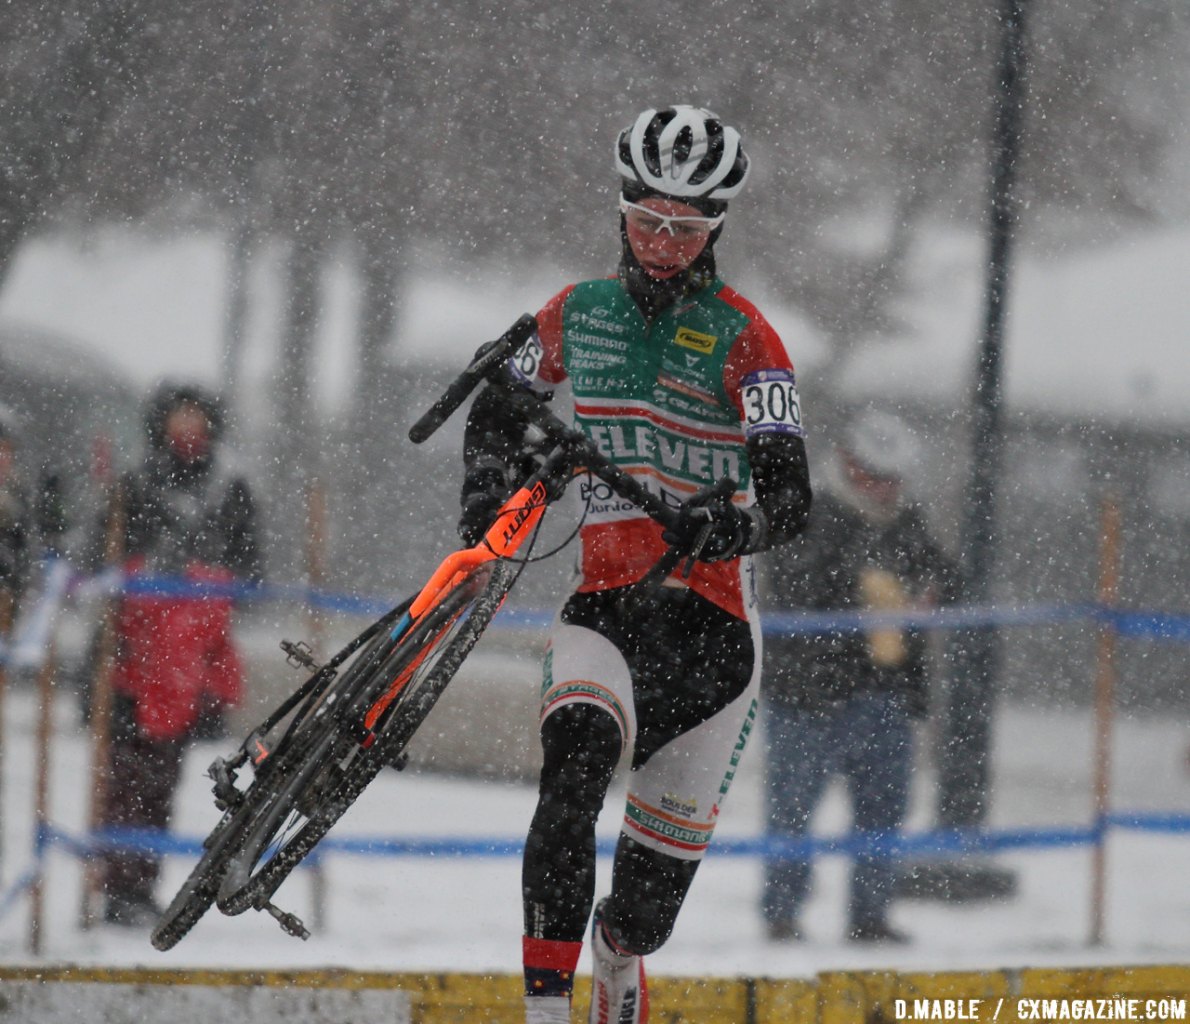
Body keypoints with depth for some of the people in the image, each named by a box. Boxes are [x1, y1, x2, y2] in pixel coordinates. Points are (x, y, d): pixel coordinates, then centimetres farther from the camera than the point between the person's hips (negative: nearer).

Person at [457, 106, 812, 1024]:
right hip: (604, 601, 1)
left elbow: (789, 496, -16)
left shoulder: (741, 337, -5)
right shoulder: (579, 312, 7)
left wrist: (729, 527, -37)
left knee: (672, 835, 6)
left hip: (713, 619, -1)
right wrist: (488, 497, 6)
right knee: (575, 766, -26)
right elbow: (500, 405, 25)